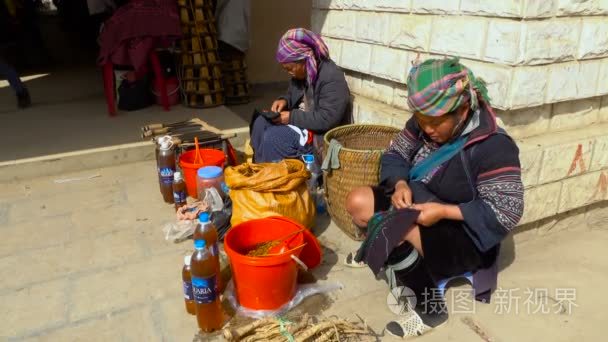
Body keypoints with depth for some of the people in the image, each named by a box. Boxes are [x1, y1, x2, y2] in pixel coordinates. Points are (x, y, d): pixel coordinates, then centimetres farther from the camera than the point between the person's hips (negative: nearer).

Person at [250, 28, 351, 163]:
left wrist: (292, 117, -24)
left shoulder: (332, 78, -24)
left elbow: (327, 119, -28)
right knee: (261, 122, -6)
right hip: (302, 121, 9)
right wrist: (284, 101, -5)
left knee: (272, 137, -23)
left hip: (323, 135, -9)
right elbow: (293, 95, 20)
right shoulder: (301, 71, 3)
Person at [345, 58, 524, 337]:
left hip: (465, 235, -7)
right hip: (417, 206, 7)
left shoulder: (493, 147, -25)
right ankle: (379, 252, 19)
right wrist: (400, 184, -17)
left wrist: (444, 211, -31)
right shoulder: (425, 123, -6)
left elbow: (507, 212, -25)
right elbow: (394, 154, 5)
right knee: (358, 202, -8)